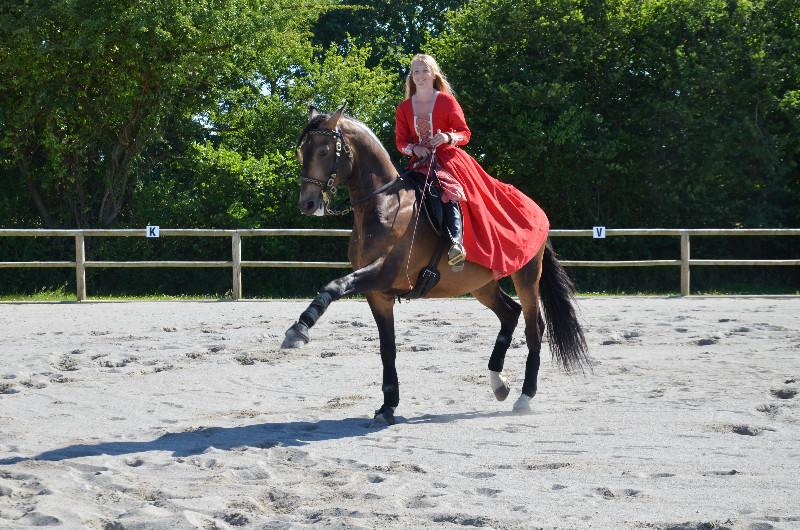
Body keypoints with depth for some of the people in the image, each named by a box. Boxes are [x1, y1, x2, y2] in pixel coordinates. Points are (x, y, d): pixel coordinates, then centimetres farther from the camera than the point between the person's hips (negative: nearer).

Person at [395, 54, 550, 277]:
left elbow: (465, 133, 2)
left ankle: (456, 242, -50)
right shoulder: (404, 108, 11)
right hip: (420, 162, 5)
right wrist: (413, 148, -12)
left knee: (450, 191, -33)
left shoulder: (447, 101, 1)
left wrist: (448, 138, -20)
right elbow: (400, 141, 11)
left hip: (448, 158, -5)